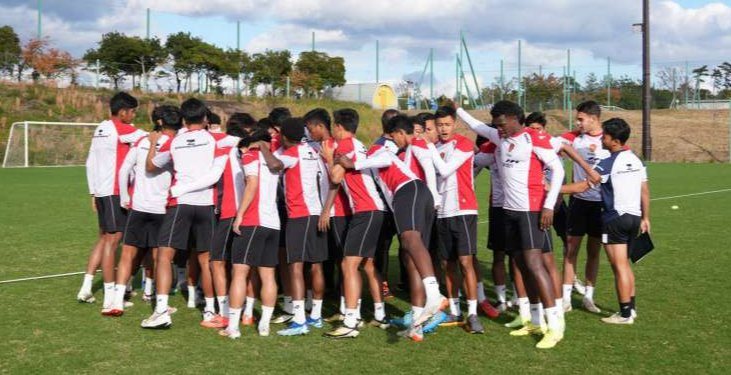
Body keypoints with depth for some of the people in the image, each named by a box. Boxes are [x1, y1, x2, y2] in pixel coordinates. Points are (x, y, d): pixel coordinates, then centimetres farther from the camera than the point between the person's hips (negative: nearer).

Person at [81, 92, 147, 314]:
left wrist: (93, 192, 20)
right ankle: (109, 298, -1)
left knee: (104, 238, 17)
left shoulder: (100, 129, 15)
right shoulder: (121, 129, -10)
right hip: (115, 192, -9)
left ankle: (86, 287, 17)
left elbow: (90, 162, 17)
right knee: (112, 240, -5)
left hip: (102, 191, 9)